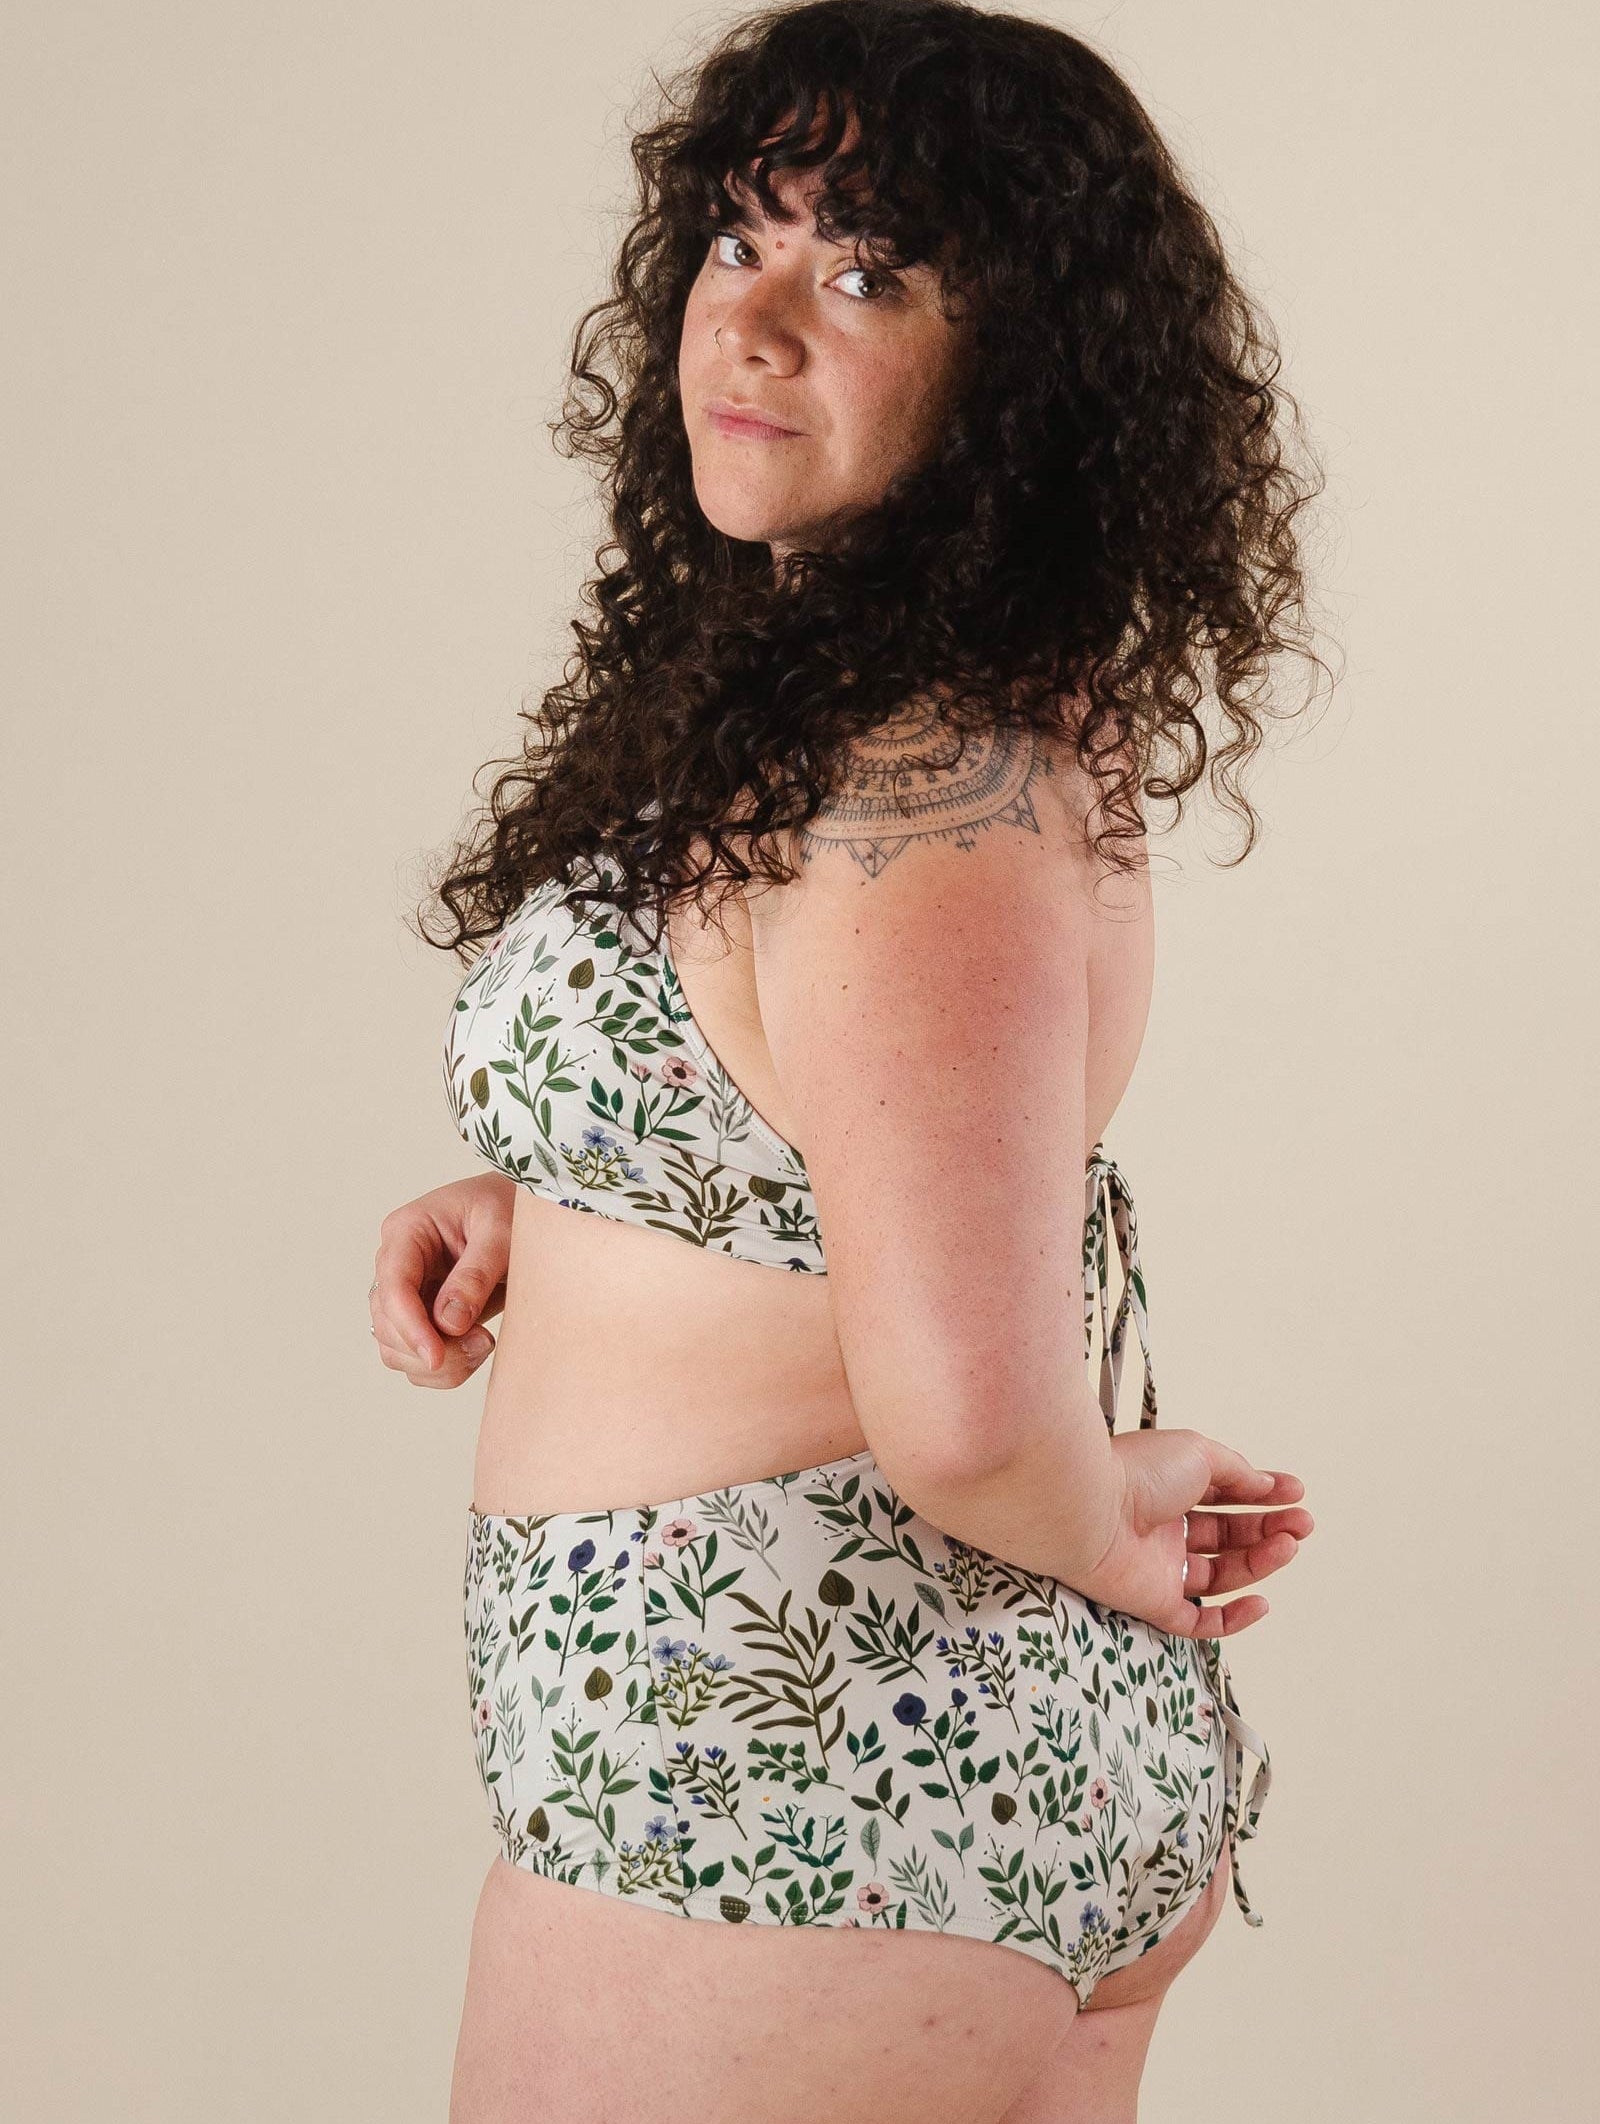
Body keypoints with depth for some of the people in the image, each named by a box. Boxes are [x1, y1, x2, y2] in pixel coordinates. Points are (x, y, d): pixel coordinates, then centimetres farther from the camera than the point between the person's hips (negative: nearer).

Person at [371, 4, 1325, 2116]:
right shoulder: (1001, 714, 7)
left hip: (794, 1809, -9)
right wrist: (530, 1205, 3)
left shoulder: (921, 797, -24)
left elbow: (966, 1404, -33)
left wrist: (1112, 1532, -12)